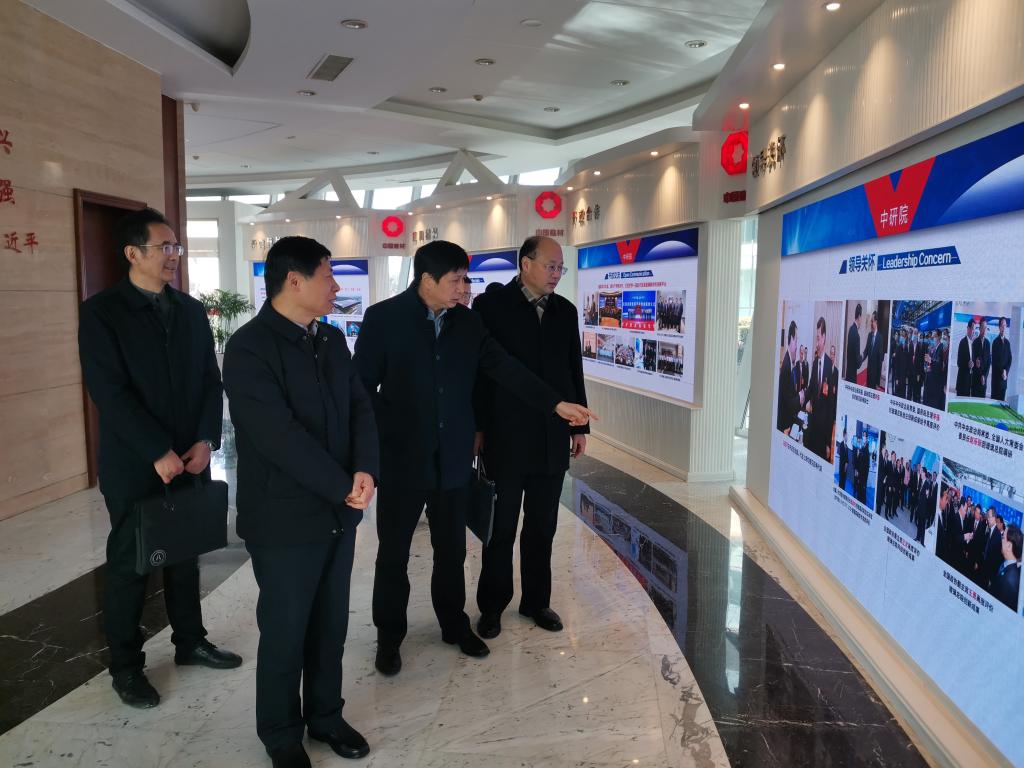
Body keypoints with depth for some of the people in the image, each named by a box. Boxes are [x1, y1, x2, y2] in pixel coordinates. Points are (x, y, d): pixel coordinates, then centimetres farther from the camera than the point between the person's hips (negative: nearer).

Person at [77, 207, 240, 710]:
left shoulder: (191, 310, 7)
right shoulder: (101, 312, -8)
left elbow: (210, 380, 6)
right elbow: (110, 392, -15)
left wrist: (205, 441, -7)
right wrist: (158, 452, -18)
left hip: (189, 459, 5)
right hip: (134, 464, -4)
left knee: (186, 554, 15)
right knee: (128, 563, 8)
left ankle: (190, 641, 32)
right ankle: (126, 666, 23)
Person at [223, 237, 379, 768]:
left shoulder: (332, 339, 8)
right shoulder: (249, 348, -16)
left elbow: (360, 407, 4)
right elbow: (280, 436, -23)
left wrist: (365, 470, -14)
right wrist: (344, 487, -18)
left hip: (338, 513, 6)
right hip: (285, 518, -6)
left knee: (331, 626, 16)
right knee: (285, 631, 10)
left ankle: (325, 715, 37)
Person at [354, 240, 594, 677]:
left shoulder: (467, 321, 4)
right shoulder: (383, 318, -8)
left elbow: (503, 367, 3)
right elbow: (363, 385, -7)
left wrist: (556, 403, -2)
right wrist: (376, 441, -11)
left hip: (452, 458, 4)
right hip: (401, 458, -3)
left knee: (452, 549, 15)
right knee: (393, 552, 9)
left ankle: (455, 624, 35)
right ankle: (389, 637, 27)